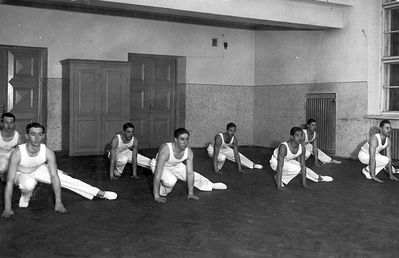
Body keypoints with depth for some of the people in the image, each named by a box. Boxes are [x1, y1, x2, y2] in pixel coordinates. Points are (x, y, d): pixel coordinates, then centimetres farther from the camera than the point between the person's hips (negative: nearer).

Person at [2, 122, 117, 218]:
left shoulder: (48, 152, -30)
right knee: (29, 183, -38)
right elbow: (10, 181, -37)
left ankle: (100, 193, 4)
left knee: (67, 180, -8)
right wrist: (7, 208, -40)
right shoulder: (17, 152, -37)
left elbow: (54, 177, -26)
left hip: (39, 169, 2)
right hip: (22, 174, -2)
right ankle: (25, 197, -2)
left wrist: (58, 203, -29)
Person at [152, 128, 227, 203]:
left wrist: (190, 193, -16)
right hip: (159, 166, -5)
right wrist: (156, 196, -38)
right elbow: (157, 174, -40)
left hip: (175, 166, 5)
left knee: (195, 176, 7)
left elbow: (190, 173, -16)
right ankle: (162, 193, -3)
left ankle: (211, 185, 37)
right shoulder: (165, 150, -41)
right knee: (171, 180, -34)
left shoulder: (189, 152, -26)